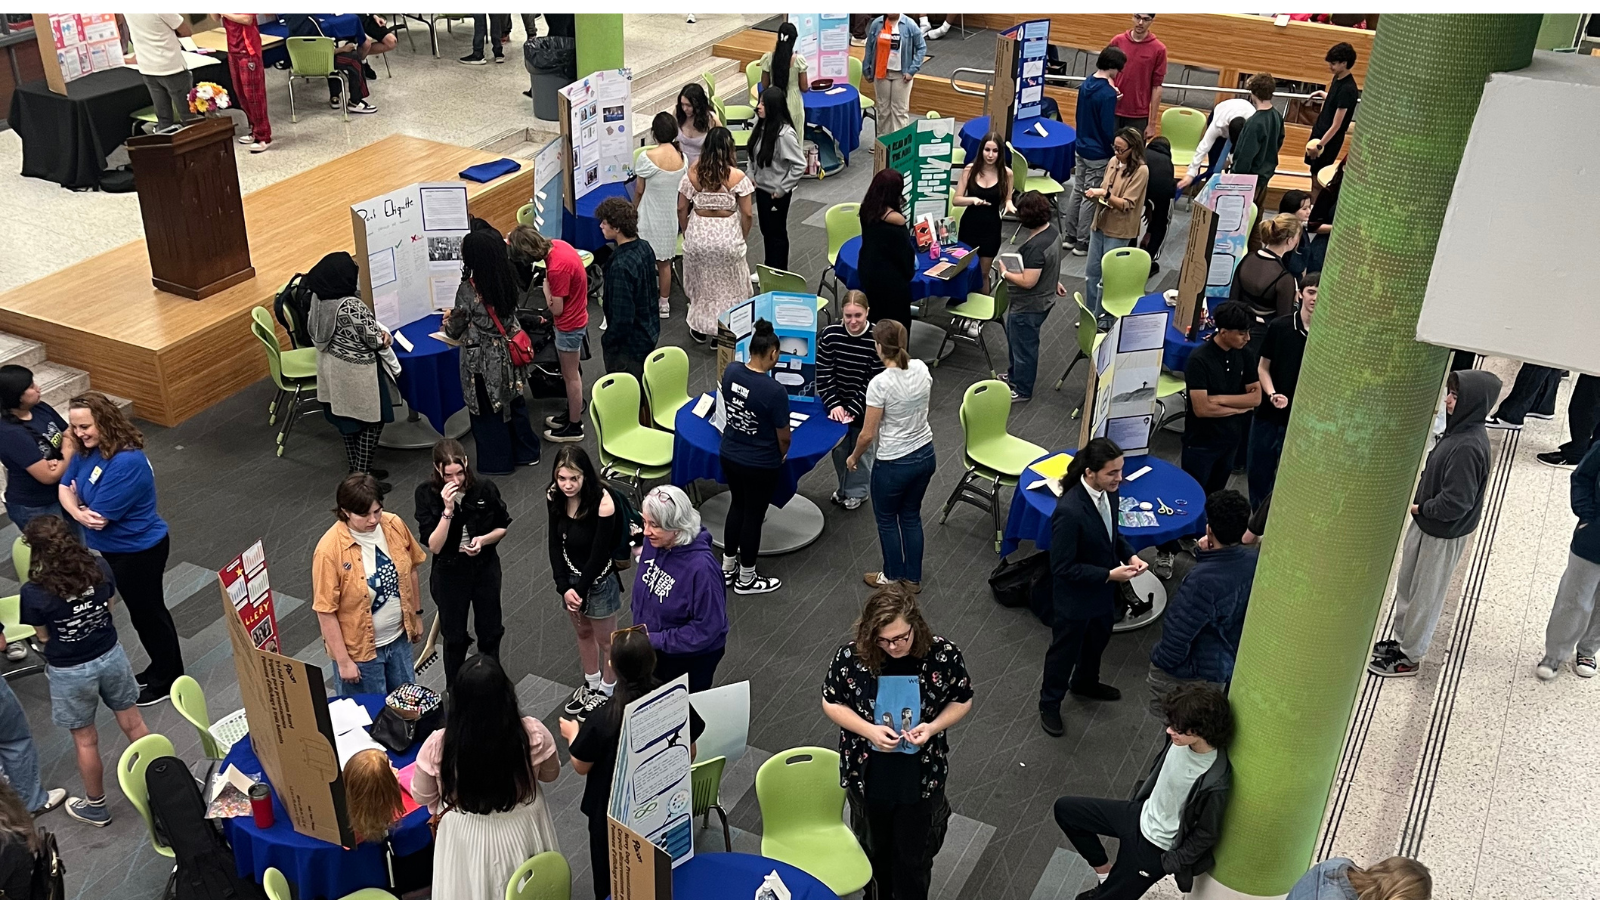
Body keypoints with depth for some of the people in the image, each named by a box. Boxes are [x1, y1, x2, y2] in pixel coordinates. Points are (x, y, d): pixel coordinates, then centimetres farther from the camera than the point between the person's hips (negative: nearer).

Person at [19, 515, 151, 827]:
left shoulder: (34, 593, -26)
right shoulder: (100, 569, -16)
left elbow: (43, 637, -9)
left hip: (70, 672, -3)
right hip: (110, 656, 3)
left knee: (85, 741, 17)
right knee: (133, 723, 22)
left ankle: (96, 807, 37)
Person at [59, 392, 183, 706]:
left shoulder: (127, 463, -32)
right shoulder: (87, 450, -4)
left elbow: (99, 516, -28)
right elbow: (64, 487, -1)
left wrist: (78, 499, -7)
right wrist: (79, 514, -22)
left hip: (139, 551, -9)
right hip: (112, 548, 9)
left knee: (147, 613, 9)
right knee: (144, 611, 24)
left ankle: (167, 680, 28)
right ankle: (161, 667, 42)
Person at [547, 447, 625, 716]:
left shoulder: (603, 501, -29)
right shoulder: (555, 497, -13)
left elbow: (600, 553, -22)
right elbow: (555, 543, -6)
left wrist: (580, 589, -15)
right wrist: (564, 586, -14)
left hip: (599, 579, -5)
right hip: (570, 576, 5)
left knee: (605, 639, 16)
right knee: (582, 633, 25)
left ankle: (607, 691, 38)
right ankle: (591, 683, 47)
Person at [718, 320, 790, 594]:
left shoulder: (730, 370, -11)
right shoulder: (775, 391, -29)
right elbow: (784, 438, -17)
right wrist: (781, 456, 4)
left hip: (729, 456, 6)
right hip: (760, 466, -6)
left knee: (737, 507, 26)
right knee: (753, 517, 13)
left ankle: (727, 568, 41)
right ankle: (746, 579, 31)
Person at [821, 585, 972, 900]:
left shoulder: (944, 655, -21)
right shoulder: (851, 656, -22)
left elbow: (962, 701, -5)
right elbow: (831, 703, -7)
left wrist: (933, 727, -23)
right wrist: (869, 730, -23)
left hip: (922, 778, -1)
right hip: (867, 776, 1)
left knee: (914, 856, 17)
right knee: (875, 847, 28)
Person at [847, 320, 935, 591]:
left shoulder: (880, 383, -25)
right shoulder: (921, 369, -6)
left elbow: (867, 435, -18)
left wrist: (854, 457, 1)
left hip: (894, 464, -6)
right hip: (925, 455, 6)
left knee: (887, 520, 19)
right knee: (911, 516, 24)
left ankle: (893, 577, 35)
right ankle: (913, 578, 36)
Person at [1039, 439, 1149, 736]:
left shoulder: (1108, 492, -12)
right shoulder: (1069, 511, -37)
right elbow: (1063, 568, -29)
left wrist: (1130, 555, -9)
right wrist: (1109, 575, -27)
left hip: (1103, 590, 8)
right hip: (1075, 597, -8)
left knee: (1098, 640, 31)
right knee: (1065, 651, 16)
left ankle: (1085, 683, 59)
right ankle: (1050, 704, 40)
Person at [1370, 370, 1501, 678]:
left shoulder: (1468, 447, -29)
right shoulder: (1460, 430, 0)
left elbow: (1457, 501, -30)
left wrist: (1422, 508, -14)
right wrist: (1421, 504, 0)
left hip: (1443, 535, -9)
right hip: (1426, 525, 9)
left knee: (1426, 594, 7)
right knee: (1407, 583, 21)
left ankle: (1410, 656, 22)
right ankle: (1403, 639, 37)